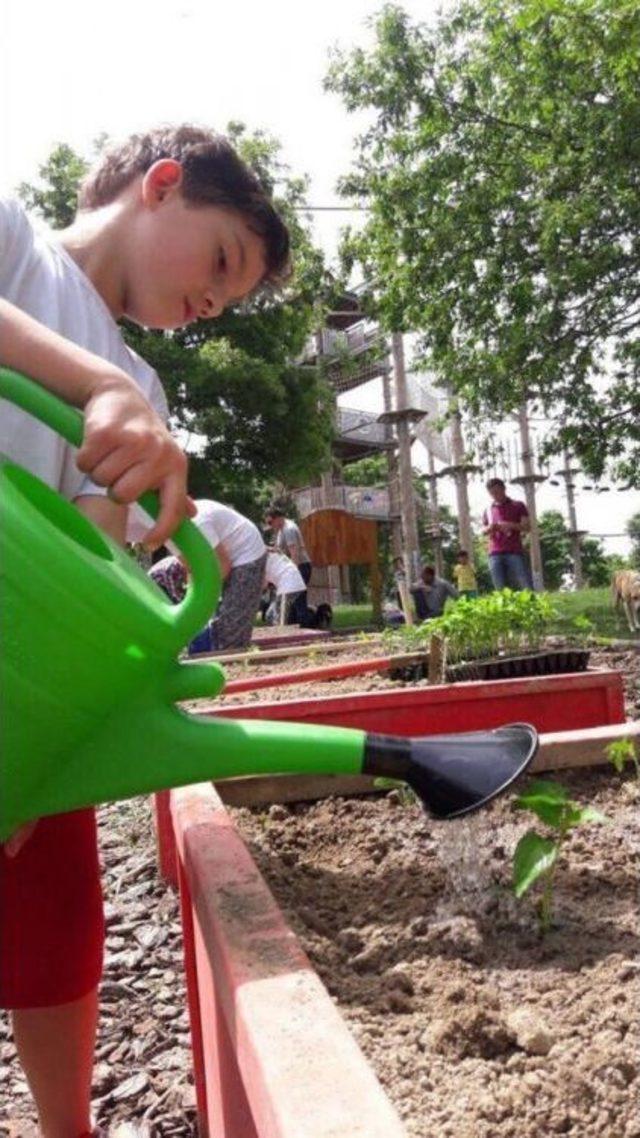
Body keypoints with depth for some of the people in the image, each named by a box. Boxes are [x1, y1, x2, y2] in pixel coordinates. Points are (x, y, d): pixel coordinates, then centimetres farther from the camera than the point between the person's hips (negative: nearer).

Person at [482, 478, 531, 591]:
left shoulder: (518, 506, 10)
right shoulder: (488, 511, 18)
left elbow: (526, 527, 4)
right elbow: (483, 530, 19)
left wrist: (511, 525, -14)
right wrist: (489, 528, -5)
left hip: (515, 552, -2)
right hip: (495, 554, 2)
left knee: (527, 587, -10)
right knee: (500, 590, -3)